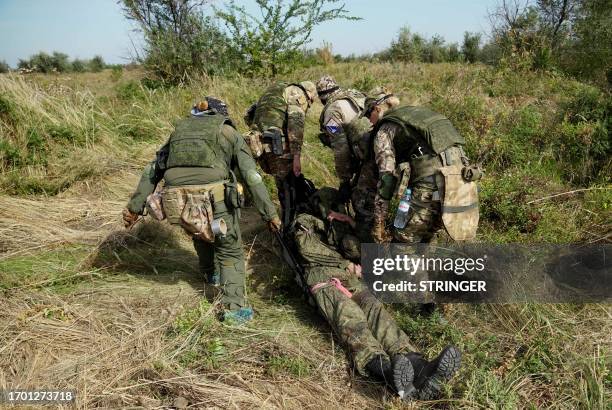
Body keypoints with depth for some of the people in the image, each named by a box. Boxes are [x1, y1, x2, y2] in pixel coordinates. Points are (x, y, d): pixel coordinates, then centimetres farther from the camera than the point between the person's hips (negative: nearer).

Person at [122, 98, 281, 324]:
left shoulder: (179, 130, 27)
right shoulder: (229, 133, 18)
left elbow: (151, 171, 22)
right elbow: (252, 177, 9)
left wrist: (134, 207, 24)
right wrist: (270, 213, 11)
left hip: (176, 202, 4)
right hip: (212, 199, -4)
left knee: (201, 231, 35)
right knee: (231, 251, 16)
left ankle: (211, 273, 53)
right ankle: (234, 307, 6)